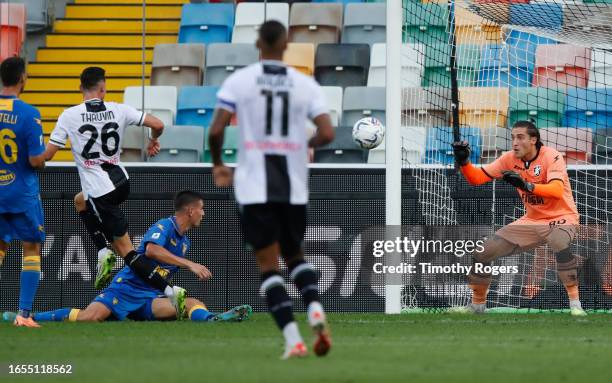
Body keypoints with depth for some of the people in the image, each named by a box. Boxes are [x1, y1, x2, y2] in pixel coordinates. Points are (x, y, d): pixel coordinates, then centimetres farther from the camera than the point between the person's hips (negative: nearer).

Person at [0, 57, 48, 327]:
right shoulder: (28, 114, -16)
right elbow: (36, 160, -18)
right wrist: (43, 159, 5)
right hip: (23, 193, -4)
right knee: (32, 248, 7)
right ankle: (24, 313, 1)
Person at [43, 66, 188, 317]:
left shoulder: (69, 116, -7)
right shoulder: (118, 110, 0)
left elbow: (46, 155, -5)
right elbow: (157, 124, -3)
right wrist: (154, 141, 20)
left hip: (100, 191, -5)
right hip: (121, 181, 5)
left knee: (125, 249, 0)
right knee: (81, 201, 33)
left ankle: (170, 291, -11)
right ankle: (103, 253, 16)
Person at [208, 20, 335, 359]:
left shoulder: (238, 81, -3)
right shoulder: (305, 85, 1)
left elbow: (216, 131, -7)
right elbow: (326, 134, -5)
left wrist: (217, 165, 12)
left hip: (255, 188, -2)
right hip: (294, 187, 2)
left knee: (268, 264, 2)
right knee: (295, 255, 22)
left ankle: (293, 340, -11)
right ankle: (315, 309, -6)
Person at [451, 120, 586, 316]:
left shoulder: (551, 157, -19)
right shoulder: (510, 159, -2)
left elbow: (557, 190, -36)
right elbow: (477, 178, -2)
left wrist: (526, 185, -50)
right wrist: (463, 161, -22)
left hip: (561, 217, -6)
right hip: (531, 220, 6)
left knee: (559, 243, -41)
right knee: (483, 252, 2)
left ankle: (575, 304, -33)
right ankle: (477, 304, 23)